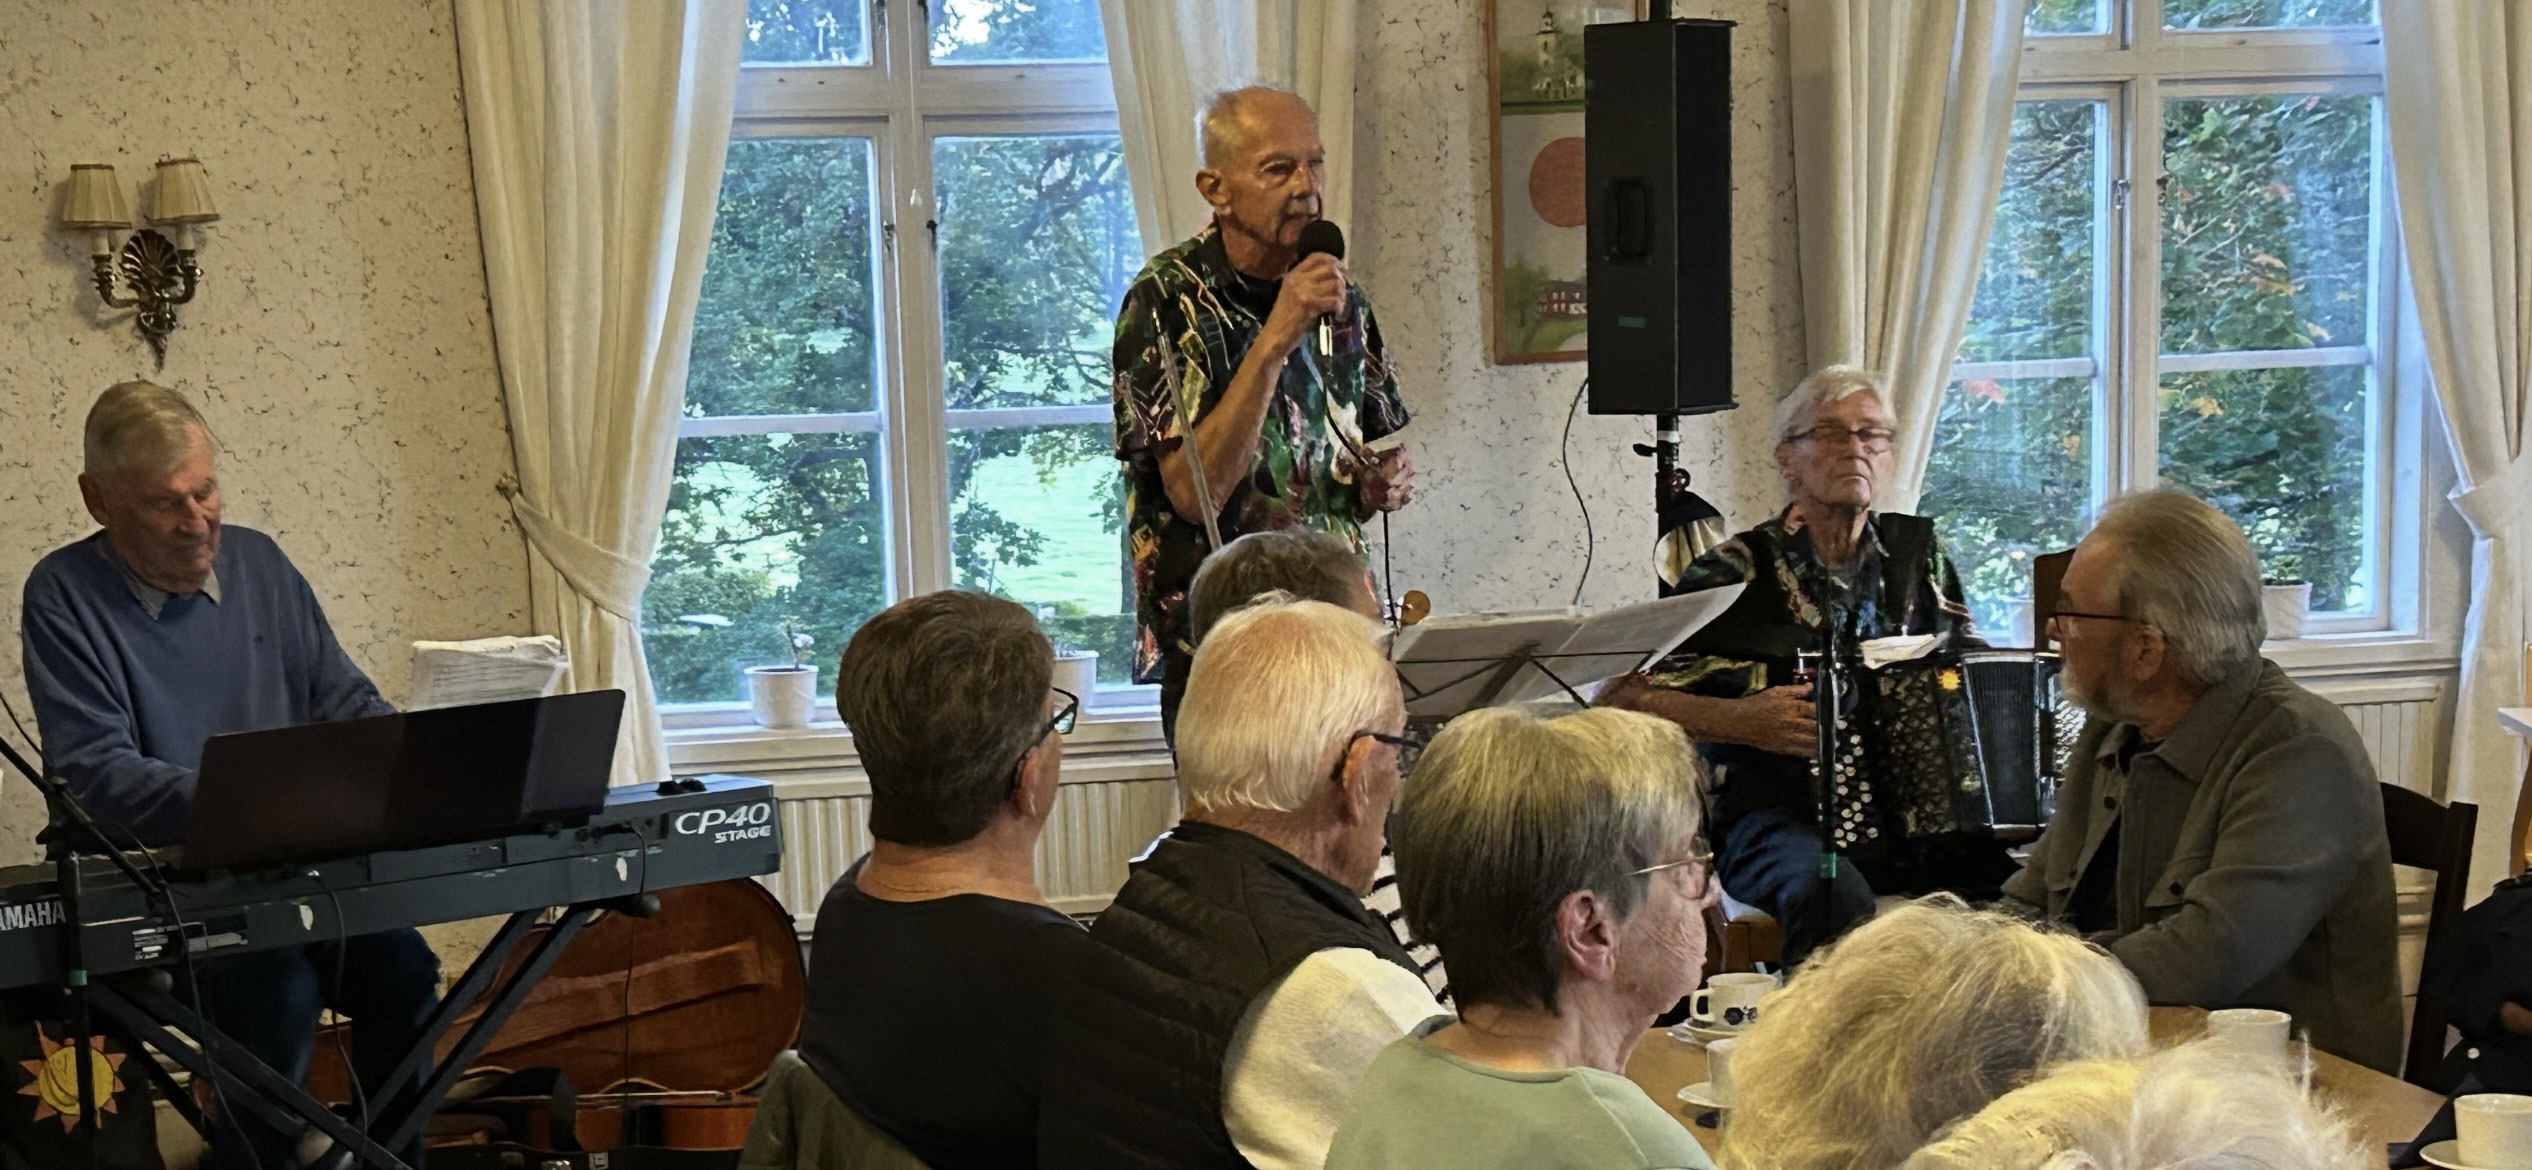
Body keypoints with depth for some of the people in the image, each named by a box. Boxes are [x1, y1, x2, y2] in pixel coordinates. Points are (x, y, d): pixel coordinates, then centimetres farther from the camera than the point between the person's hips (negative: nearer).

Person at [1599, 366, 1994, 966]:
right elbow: (1619, 695, -2)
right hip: (1776, 812, -4)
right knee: (1832, 892, -38)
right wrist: (1740, 720, -14)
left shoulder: (1919, 554, 15)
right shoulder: (1733, 572, 1)